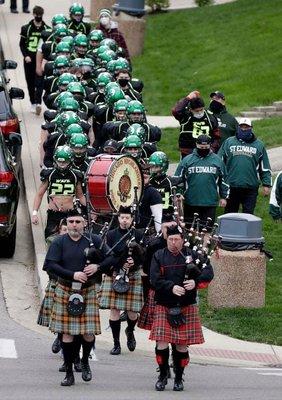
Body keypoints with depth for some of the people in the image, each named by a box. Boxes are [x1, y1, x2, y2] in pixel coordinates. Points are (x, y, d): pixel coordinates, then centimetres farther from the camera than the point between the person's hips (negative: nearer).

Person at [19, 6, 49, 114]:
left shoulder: (47, 29, 4)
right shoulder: (26, 28, 4)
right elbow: (22, 44, 7)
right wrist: (25, 55, -8)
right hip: (29, 60, 1)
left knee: (39, 82, -12)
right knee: (30, 83, 6)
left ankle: (38, 103, -20)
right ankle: (33, 103, 15)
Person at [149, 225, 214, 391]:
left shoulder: (193, 254, 3)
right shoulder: (159, 256, 4)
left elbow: (209, 272, -4)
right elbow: (155, 279, -7)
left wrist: (196, 281, -23)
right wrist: (171, 287, -22)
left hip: (187, 308, 0)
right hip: (164, 307, 0)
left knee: (182, 345, 4)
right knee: (162, 343, -7)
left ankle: (179, 378, 19)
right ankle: (163, 375, 12)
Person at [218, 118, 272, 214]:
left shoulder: (259, 145, 9)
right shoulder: (228, 142, 7)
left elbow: (265, 168, 12)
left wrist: (266, 184, 4)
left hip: (250, 188, 0)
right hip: (231, 187, 1)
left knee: (248, 215, 0)